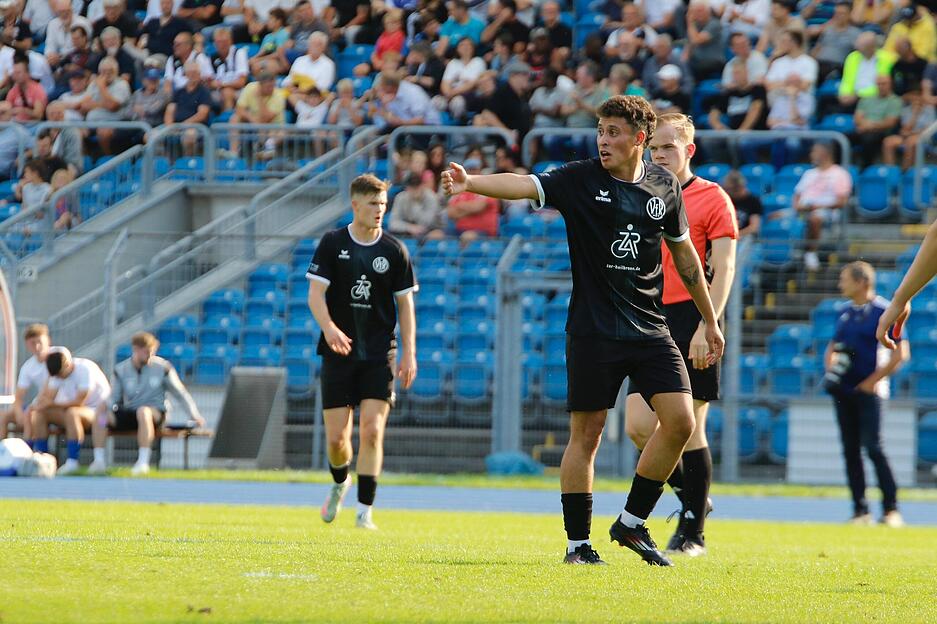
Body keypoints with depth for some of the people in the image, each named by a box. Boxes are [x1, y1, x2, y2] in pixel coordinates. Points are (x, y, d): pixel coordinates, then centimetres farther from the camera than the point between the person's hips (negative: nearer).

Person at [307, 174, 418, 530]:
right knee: (336, 437, 1)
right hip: (339, 353, 0)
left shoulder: (394, 250, 2)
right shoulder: (332, 244, 0)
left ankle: (364, 511, -9)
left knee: (372, 431, -13)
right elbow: (315, 293, -5)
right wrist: (329, 327, -25)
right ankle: (340, 485, 34)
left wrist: (409, 353, -1)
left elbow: (405, 303, 7)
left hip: (379, 354, 0)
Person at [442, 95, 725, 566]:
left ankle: (631, 523, 8)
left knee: (680, 420, -8)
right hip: (592, 331, -3)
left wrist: (710, 321, 21)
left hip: (650, 329, 3)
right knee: (586, 434, -2)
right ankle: (577, 542, 8)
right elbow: (523, 185, -21)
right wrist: (470, 183, -40)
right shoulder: (580, 180, -4)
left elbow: (684, 254, 17)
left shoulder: (664, 187, 6)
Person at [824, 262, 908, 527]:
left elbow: (901, 353, -9)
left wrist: (873, 380, -13)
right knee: (850, 450, 4)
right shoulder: (845, 314, 16)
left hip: (868, 389, -7)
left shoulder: (883, 311, -6)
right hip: (843, 390, 7)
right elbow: (832, 347, 28)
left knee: (873, 448, -14)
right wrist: (830, 367, 6)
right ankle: (860, 510, 7)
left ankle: (891, 509, -10)